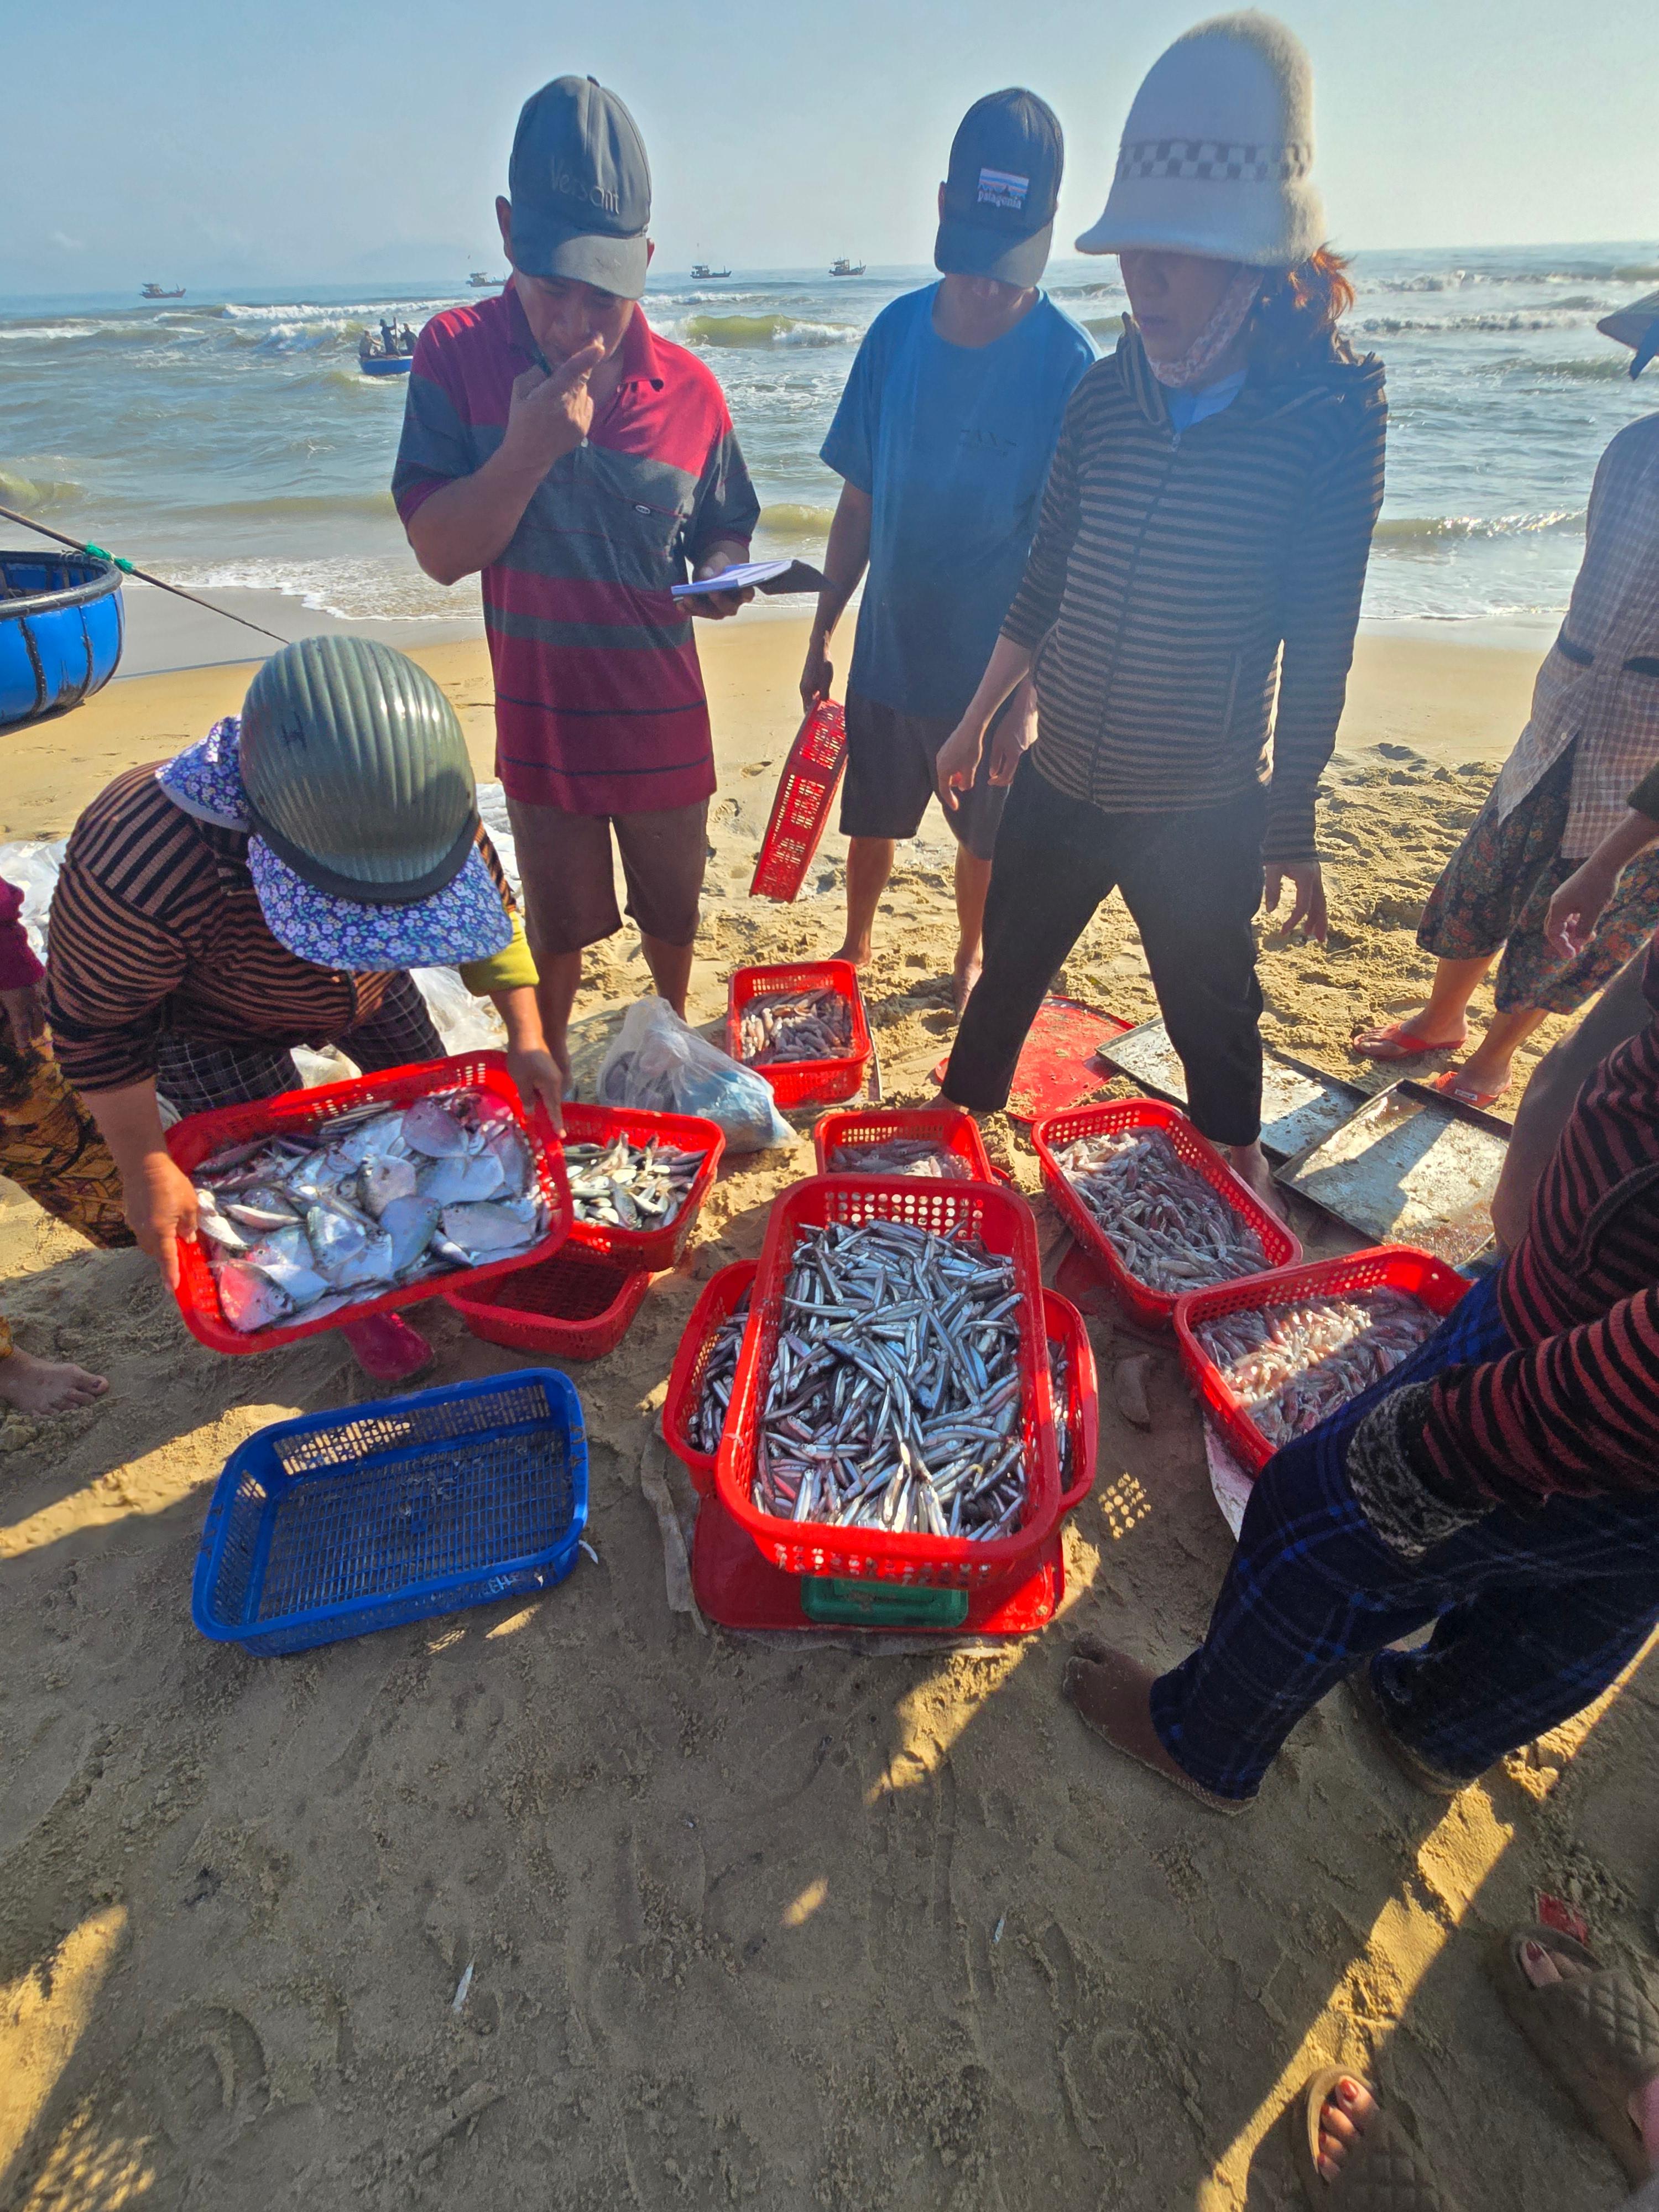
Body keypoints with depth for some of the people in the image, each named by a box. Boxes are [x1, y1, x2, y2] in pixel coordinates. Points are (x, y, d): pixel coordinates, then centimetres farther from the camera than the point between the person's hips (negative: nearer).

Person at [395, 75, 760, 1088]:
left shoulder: (688, 387, -5)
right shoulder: (459, 355, -8)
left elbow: (726, 530, 8)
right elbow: (440, 550, -10)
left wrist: (723, 578, -15)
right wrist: (527, 449, -24)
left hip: (665, 716, 2)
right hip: (545, 718, -1)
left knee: (673, 907, 19)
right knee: (561, 926, 13)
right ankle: (545, 1072, 39)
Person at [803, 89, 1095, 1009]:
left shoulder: (1064, 364, -12)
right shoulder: (899, 331, -2)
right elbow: (860, 502, 4)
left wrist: (1026, 689, -20)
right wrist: (821, 638, 4)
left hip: (990, 660, -3)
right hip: (887, 647, 3)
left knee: (984, 830, 12)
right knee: (872, 816, 15)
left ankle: (971, 961, 37)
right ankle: (856, 950, 39)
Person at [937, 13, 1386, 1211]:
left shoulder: (1333, 413, -11)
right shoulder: (1105, 394, -1)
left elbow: (1318, 648, -8)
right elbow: (1046, 581, 8)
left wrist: (1292, 829, -4)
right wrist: (977, 720, 12)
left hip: (1203, 810, -3)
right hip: (1060, 783, 4)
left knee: (1214, 1017, 13)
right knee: (1007, 972, 18)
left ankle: (1237, 1178, 40)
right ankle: (958, 1131, 44)